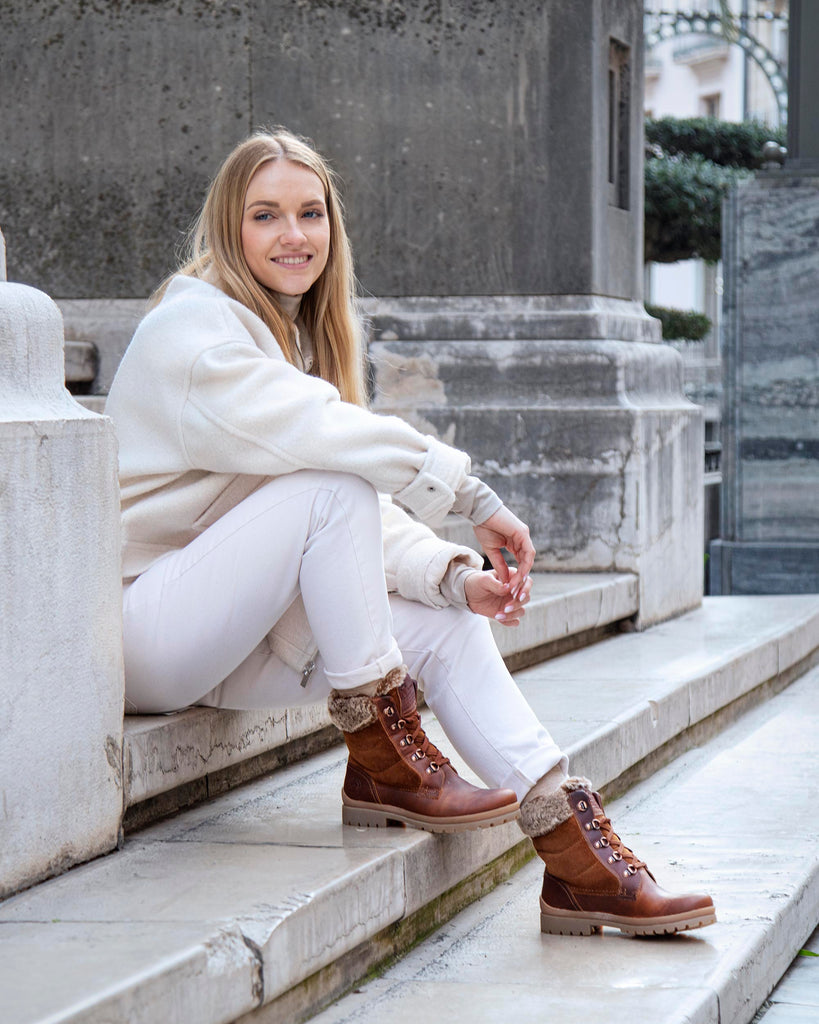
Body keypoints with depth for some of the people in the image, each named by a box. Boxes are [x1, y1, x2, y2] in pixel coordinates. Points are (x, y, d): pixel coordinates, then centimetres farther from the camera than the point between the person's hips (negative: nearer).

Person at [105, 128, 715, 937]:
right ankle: (381, 762, -22)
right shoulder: (194, 325, -12)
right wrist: (471, 493, -25)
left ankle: (579, 857, -17)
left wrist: (455, 574, -10)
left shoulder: (298, 335, 15)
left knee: (444, 624, -11)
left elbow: (372, 517, 8)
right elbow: (318, 434, -27)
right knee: (329, 487, -27)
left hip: (227, 638, 8)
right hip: (139, 628, -8)